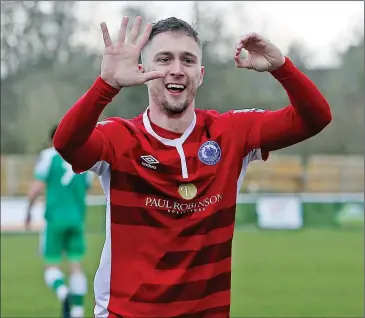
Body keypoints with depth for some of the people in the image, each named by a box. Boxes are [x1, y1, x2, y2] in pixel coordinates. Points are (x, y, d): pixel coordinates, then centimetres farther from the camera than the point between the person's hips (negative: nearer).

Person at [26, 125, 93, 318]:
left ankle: (63, 292, -26)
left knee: (51, 264, 3)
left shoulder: (49, 155, -3)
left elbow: (37, 186, -9)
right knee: (76, 265, 8)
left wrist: (28, 211, 1)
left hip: (55, 217, -3)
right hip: (77, 218, 3)